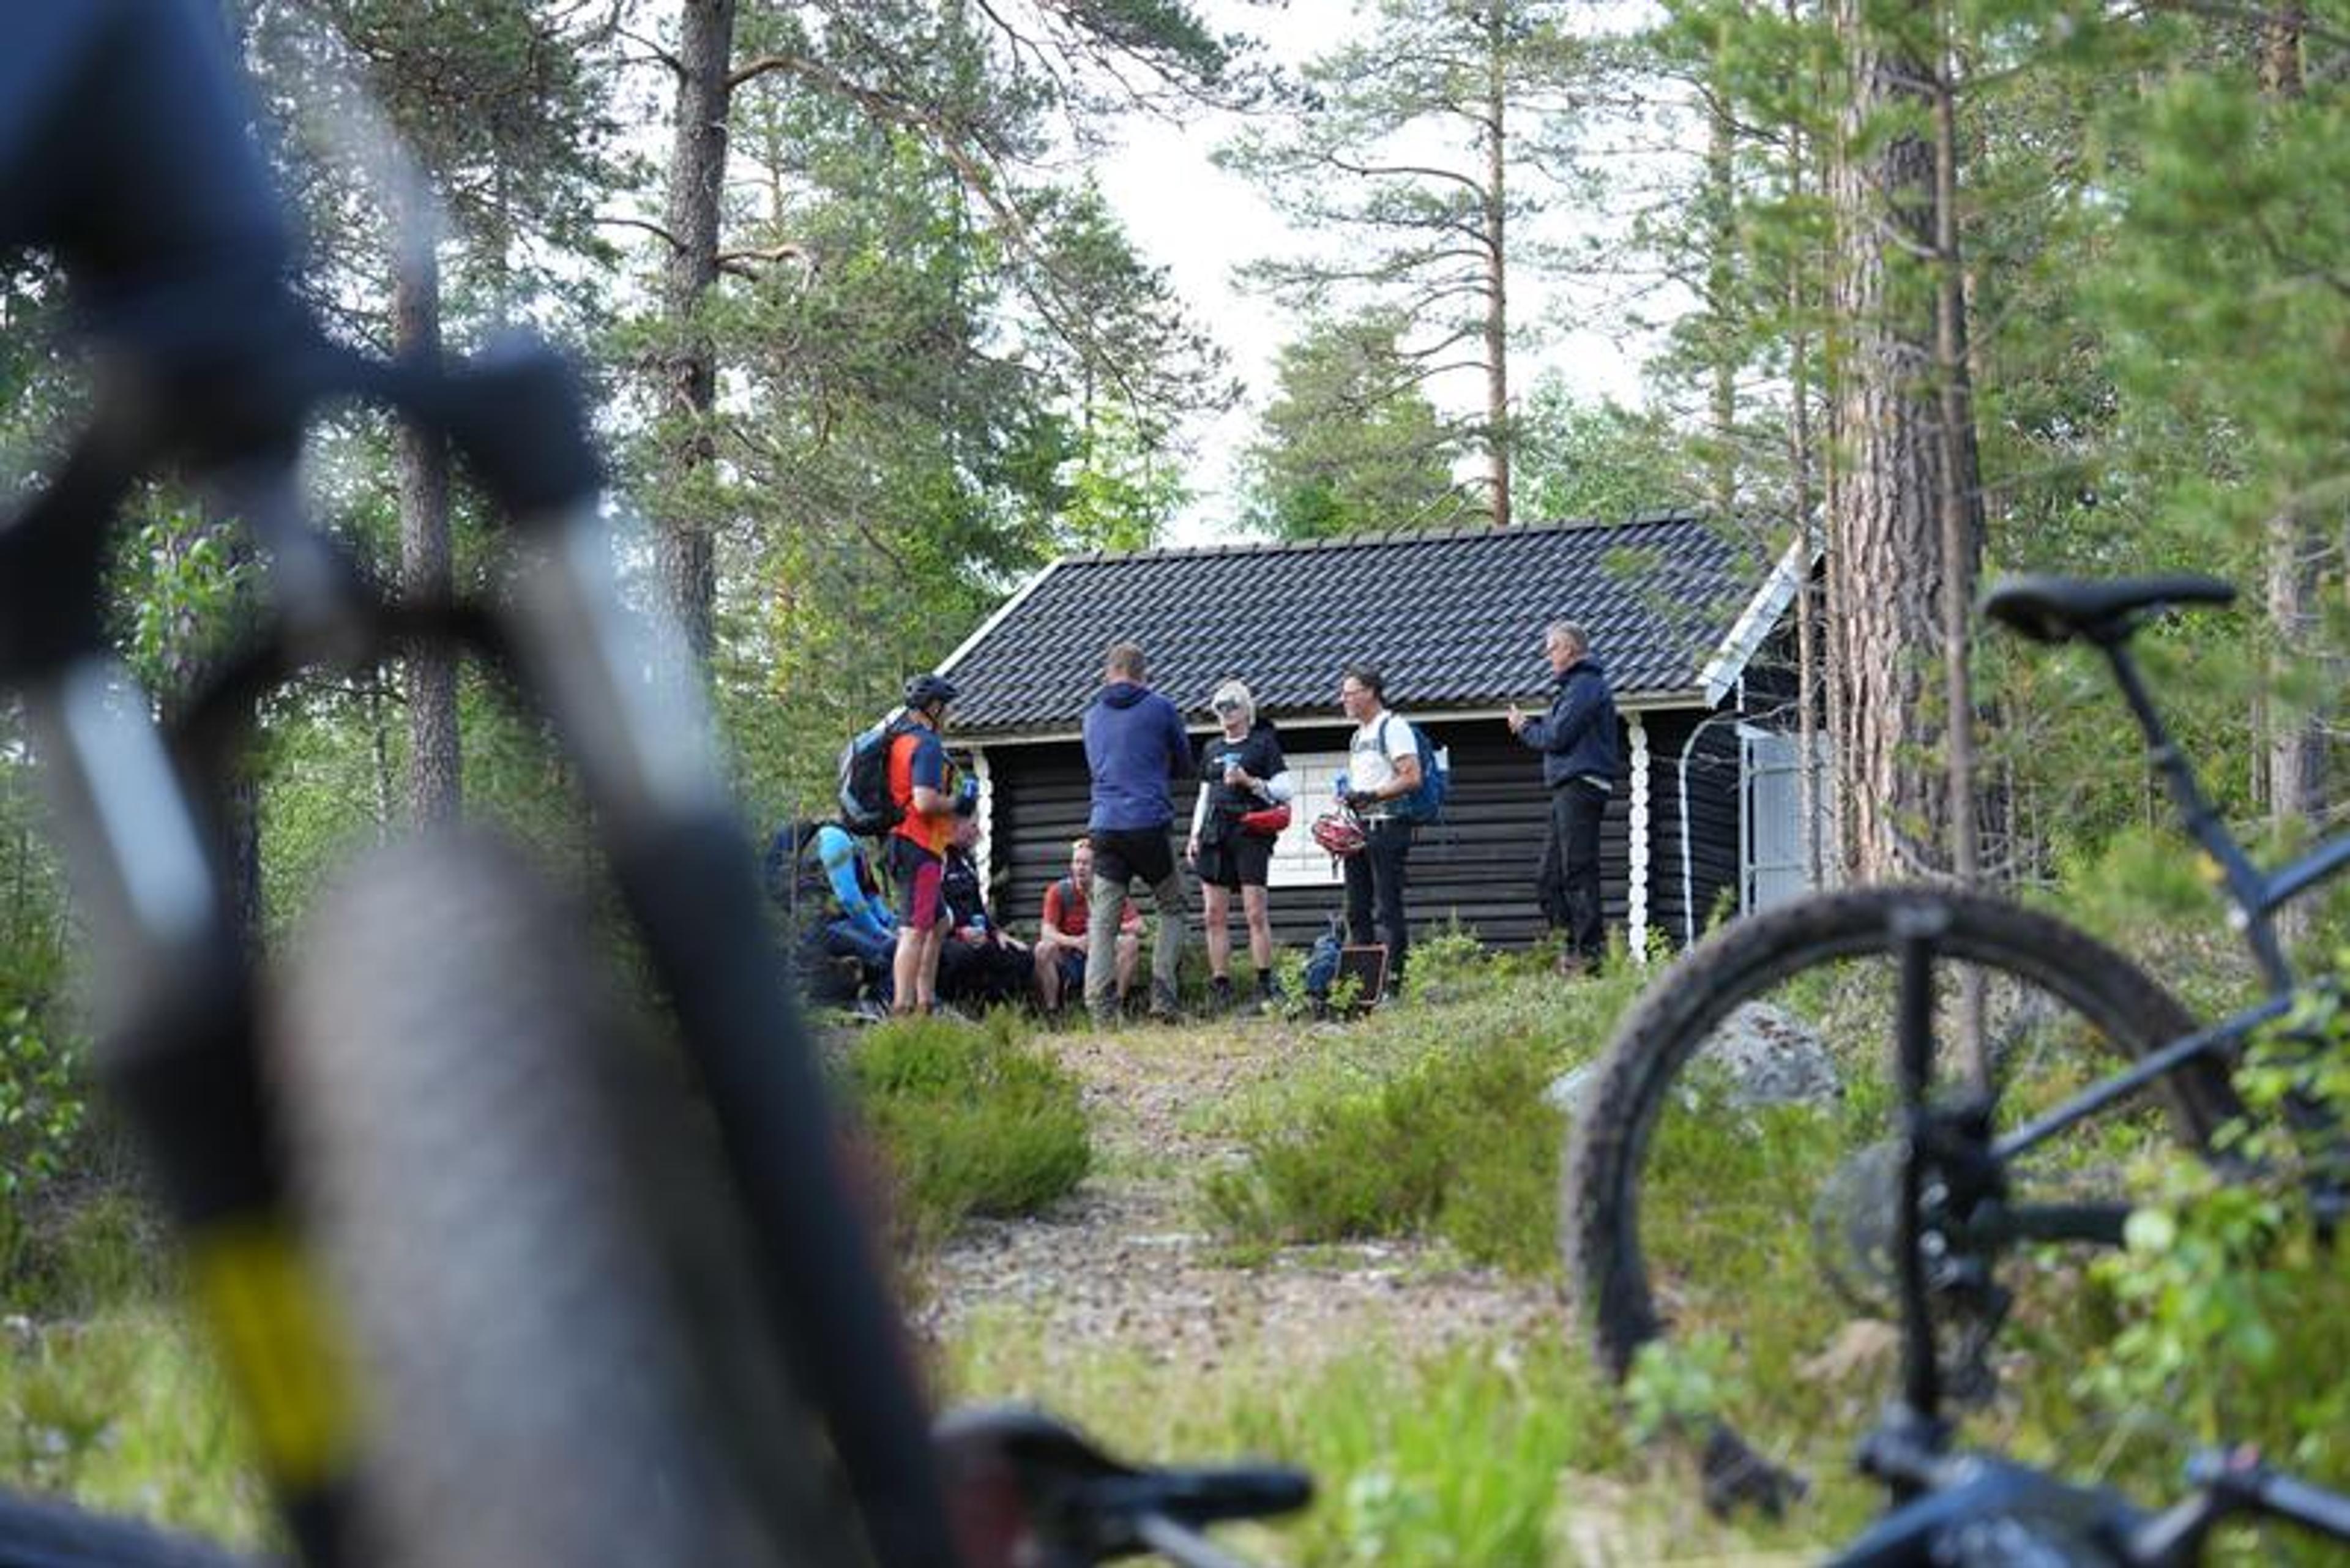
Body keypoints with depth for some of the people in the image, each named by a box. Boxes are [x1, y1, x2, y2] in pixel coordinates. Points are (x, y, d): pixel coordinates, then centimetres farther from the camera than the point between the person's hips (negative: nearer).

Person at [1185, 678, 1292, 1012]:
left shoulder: (1264, 743, 6)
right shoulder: (1212, 749, 20)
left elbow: (1285, 789, 1)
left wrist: (1250, 782, -12)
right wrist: (1195, 835, 14)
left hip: (1251, 831, -5)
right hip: (1215, 832, 5)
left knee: (1256, 912, -10)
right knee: (1215, 914, -1)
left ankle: (1265, 985, -8)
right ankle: (1220, 986, 0)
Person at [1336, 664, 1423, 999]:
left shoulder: (1393, 727, -7)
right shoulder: (1359, 735, 21)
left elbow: (1412, 778, -16)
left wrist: (1370, 796, -21)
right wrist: (1348, 799, 7)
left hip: (1387, 828, -9)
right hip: (1359, 829, 9)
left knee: (1389, 909, -9)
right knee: (1357, 911, 8)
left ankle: (1393, 982, -9)